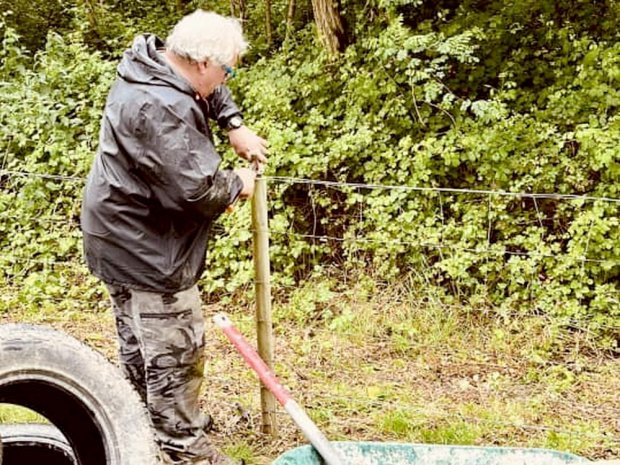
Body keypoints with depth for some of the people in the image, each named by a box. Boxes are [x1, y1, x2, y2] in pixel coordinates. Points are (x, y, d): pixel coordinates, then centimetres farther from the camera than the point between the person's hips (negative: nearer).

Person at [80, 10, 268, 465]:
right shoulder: (160, 110, -31)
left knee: (138, 341, 23)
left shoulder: (150, 59, 1)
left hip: (122, 238, 11)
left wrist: (235, 125, 6)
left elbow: (210, 94, 21)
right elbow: (197, 189, -31)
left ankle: (145, 423, 40)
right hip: (149, 251, -11)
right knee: (175, 350, 2)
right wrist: (238, 184, -11)